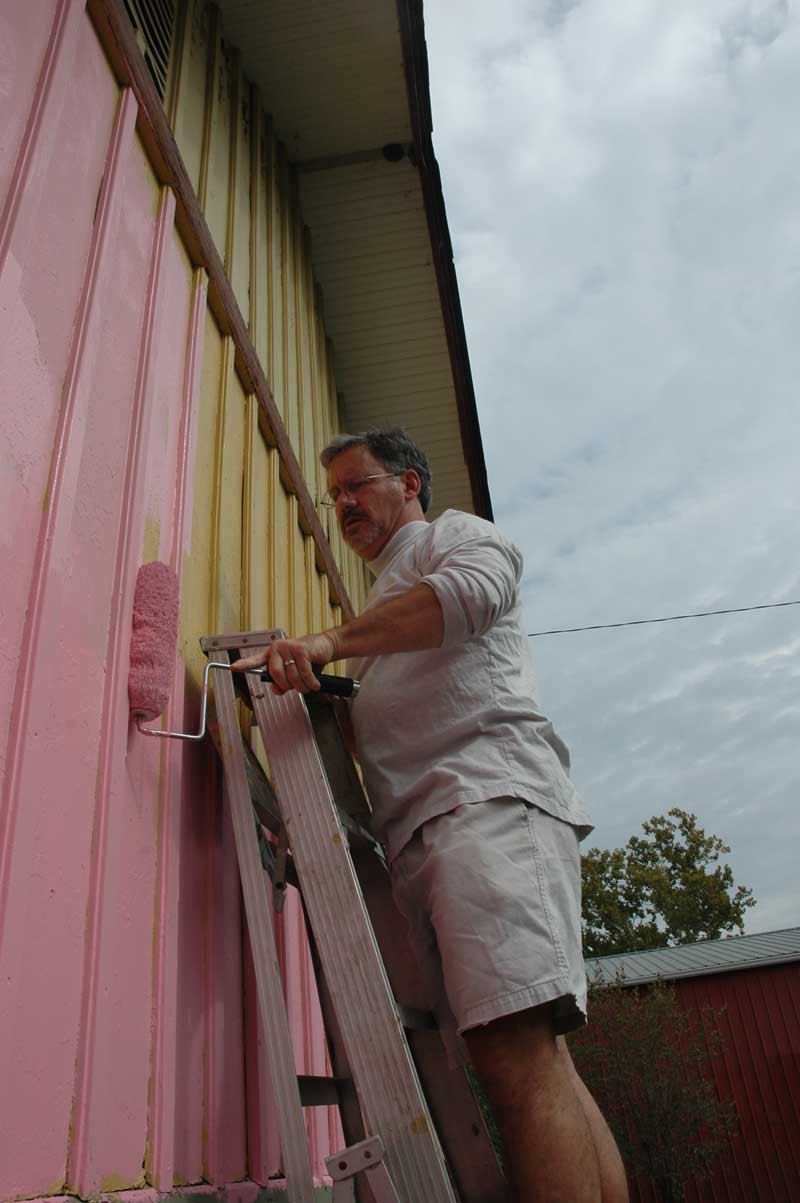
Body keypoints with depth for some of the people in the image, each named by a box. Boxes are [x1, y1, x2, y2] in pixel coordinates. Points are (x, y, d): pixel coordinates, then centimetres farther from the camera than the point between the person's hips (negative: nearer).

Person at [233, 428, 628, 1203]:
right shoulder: (384, 605, 38)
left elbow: (477, 586, -12)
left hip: (488, 798, -8)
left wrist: (331, 639, -19)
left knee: (517, 1054, -20)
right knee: (531, 1064, 0)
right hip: (426, 835, 8)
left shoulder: (450, 532, 15)